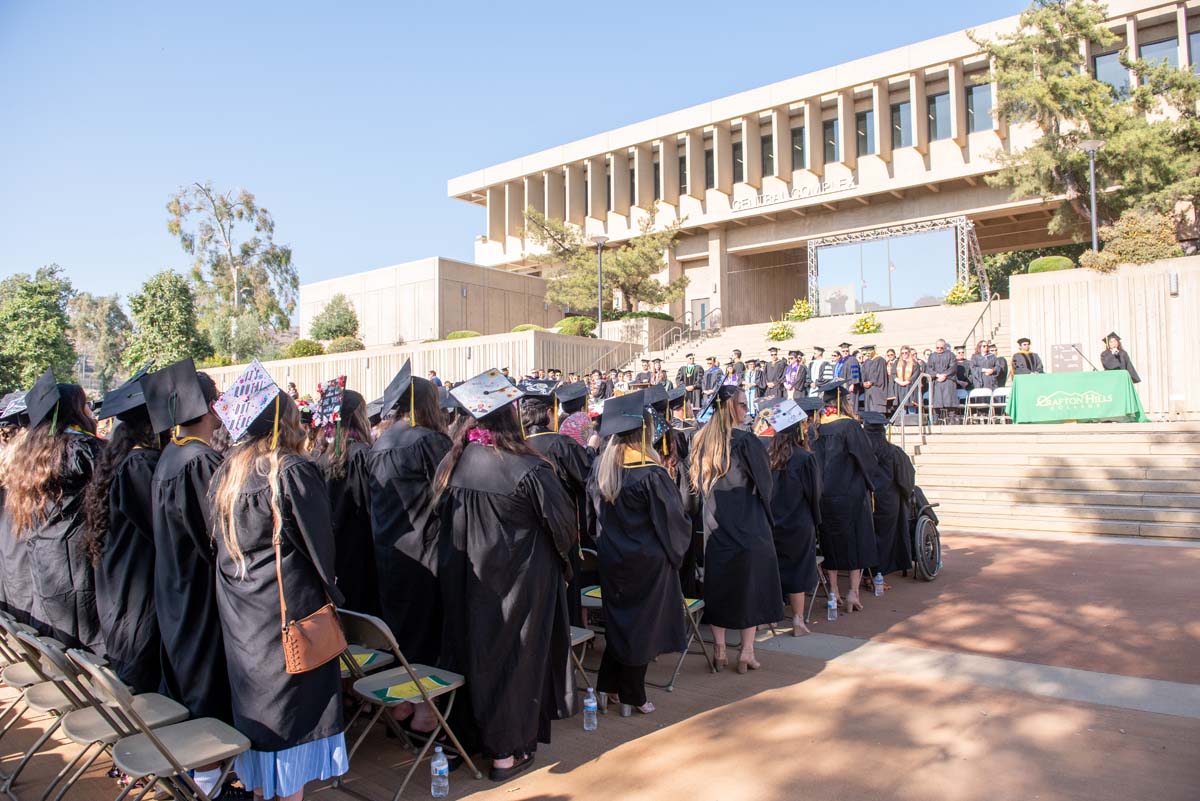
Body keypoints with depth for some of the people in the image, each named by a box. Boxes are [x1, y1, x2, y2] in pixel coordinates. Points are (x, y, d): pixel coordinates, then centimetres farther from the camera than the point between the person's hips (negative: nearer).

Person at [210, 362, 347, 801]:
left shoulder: (227, 472, 5)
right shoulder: (293, 471, -18)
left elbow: (222, 543, 14)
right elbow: (318, 543, -12)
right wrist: (329, 593, 2)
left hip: (239, 617, 8)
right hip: (288, 613, -7)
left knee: (257, 706, 19)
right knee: (292, 712, 4)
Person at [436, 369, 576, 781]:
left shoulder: (453, 463, -8)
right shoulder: (527, 468, -23)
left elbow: (444, 521, 5)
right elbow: (563, 522, -12)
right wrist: (562, 554, 8)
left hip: (469, 578, 5)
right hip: (520, 580, -5)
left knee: (480, 652, 20)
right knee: (515, 656, 9)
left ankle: (483, 734, 36)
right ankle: (507, 751, 21)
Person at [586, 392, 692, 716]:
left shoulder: (601, 468, -3)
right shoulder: (651, 474, -22)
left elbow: (592, 517, 10)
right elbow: (673, 521, -14)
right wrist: (677, 549, 4)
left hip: (610, 559, 6)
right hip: (646, 563, -5)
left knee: (618, 621, 20)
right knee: (640, 627, 9)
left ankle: (607, 687, 26)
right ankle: (632, 698, 21)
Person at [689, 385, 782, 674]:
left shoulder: (700, 441, 2)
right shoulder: (745, 440, -15)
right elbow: (764, 480, -5)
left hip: (714, 525, 5)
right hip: (746, 523, -5)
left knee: (717, 584, 13)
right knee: (751, 583, 7)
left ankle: (720, 650, 17)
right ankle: (746, 652, 11)